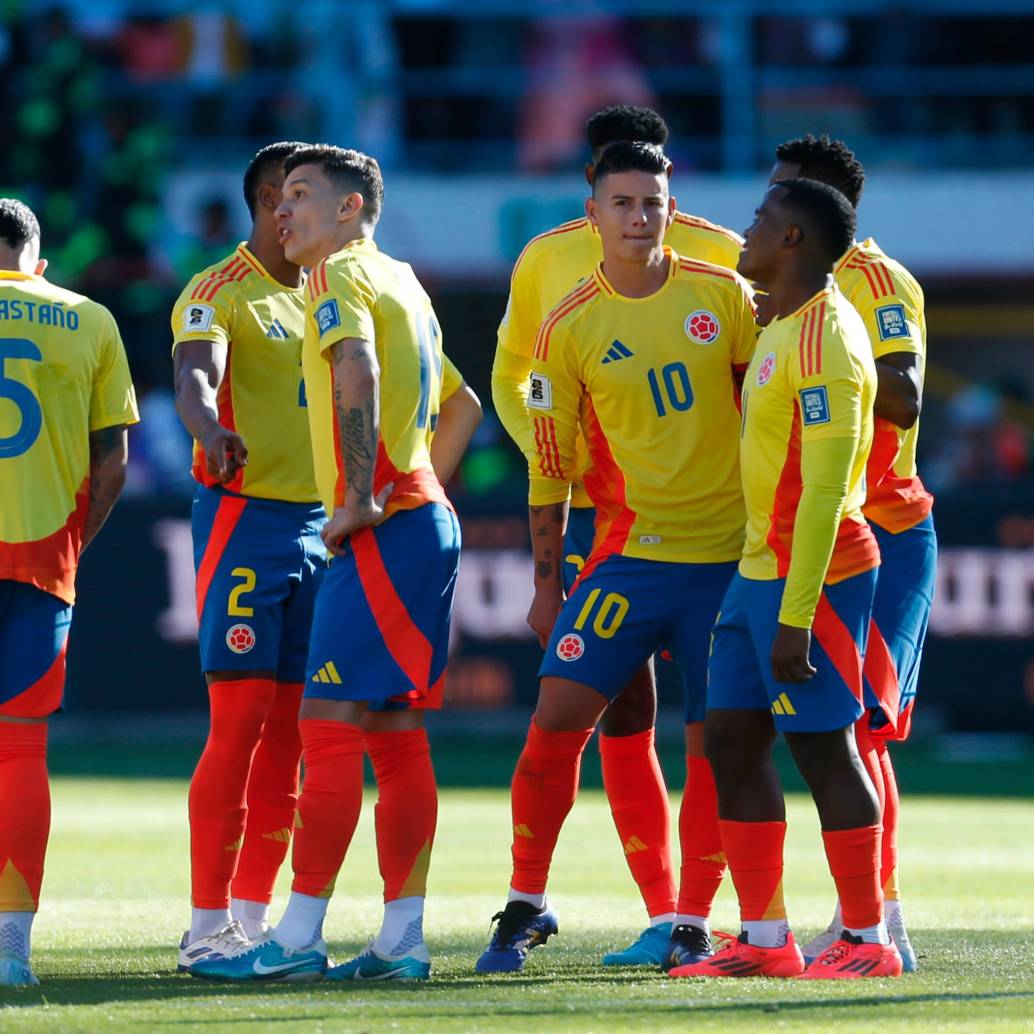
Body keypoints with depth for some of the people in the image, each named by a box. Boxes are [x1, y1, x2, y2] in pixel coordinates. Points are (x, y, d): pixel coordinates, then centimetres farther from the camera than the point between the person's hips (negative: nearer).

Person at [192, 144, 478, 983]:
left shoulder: (342, 273, -8)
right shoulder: (402, 281, 21)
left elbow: (358, 369, -28)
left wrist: (361, 498, -25)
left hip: (384, 529, -10)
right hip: (427, 518, 10)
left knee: (329, 726, -10)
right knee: (394, 733, 9)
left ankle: (298, 938, -11)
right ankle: (402, 939, 8)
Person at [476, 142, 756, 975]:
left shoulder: (725, 296, 1)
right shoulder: (570, 328, -1)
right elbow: (551, 469, 4)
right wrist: (547, 584, 5)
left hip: (730, 553, 1)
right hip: (629, 553, -1)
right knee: (558, 715, -10)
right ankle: (526, 906, 1)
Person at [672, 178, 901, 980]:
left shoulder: (825, 341, -17)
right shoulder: (781, 328, 15)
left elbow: (824, 491, -22)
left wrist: (795, 617, -24)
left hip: (813, 573, -10)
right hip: (758, 568, 10)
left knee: (822, 745, -6)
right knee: (733, 740, 8)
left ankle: (867, 940, 1)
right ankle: (765, 939, 11)